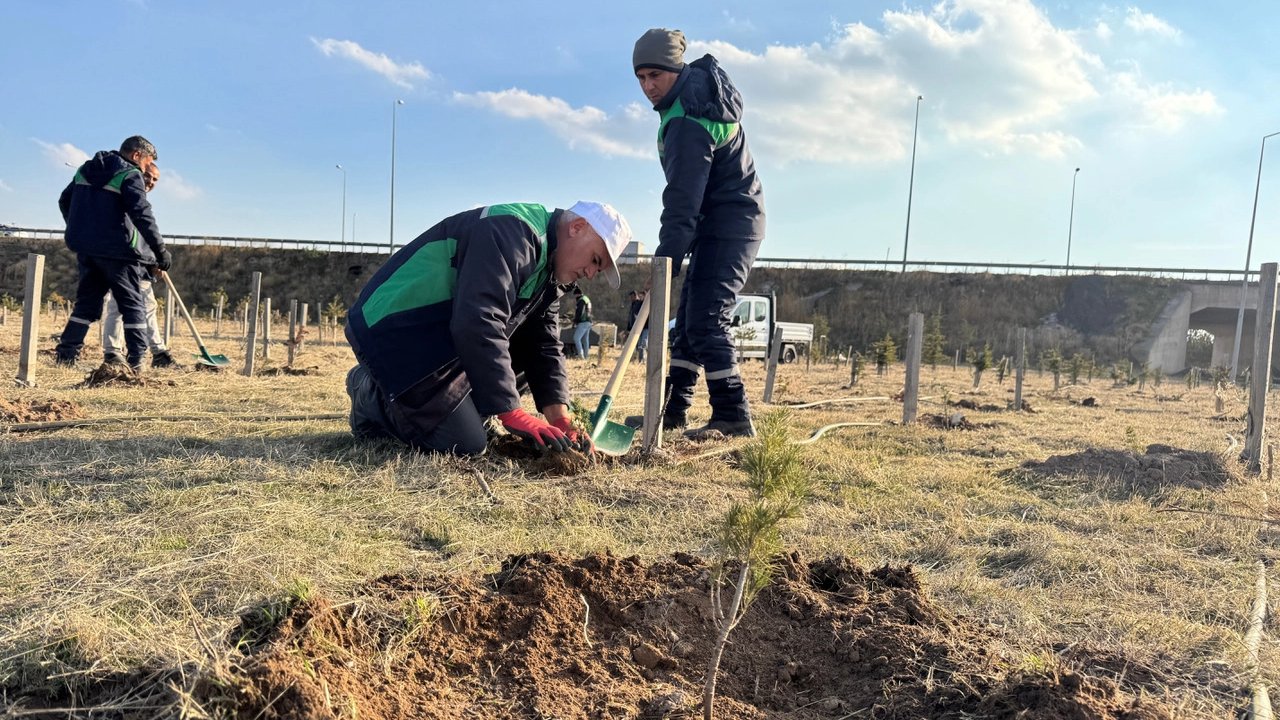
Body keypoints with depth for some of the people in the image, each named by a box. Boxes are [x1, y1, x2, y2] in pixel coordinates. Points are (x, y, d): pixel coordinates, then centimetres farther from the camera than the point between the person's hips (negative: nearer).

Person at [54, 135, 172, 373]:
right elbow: (142, 214, -18)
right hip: (118, 249, -7)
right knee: (132, 304, 1)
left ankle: (66, 353, 12)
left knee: (86, 301, 15)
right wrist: (160, 249, -17)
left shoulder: (86, 170, 16)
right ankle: (136, 359, -3)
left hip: (85, 248, 7)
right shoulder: (130, 175, -8)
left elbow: (65, 201, 23)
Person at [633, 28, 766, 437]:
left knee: (706, 322, -15)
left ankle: (733, 417, -10)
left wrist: (665, 265, -28)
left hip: (727, 226, -11)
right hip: (726, 223, 11)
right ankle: (673, 409, 15)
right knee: (689, 318, 10)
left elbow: (683, 204, -28)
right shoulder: (700, 80, 7)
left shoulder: (686, 123, -24)